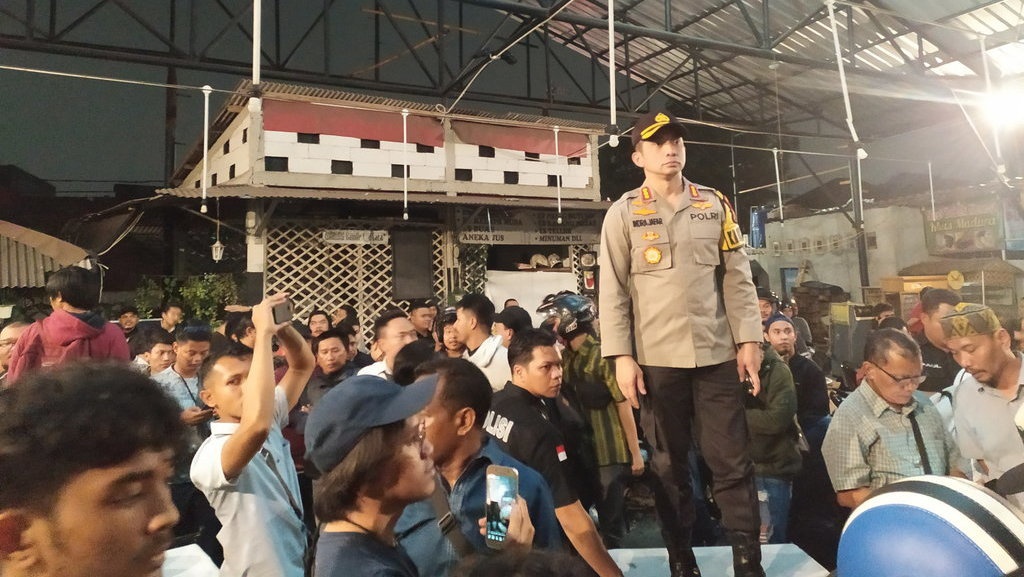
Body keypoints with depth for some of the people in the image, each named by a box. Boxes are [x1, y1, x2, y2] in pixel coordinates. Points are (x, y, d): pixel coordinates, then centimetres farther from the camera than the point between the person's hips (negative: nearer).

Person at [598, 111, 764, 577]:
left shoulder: (715, 204, 9)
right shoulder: (623, 213, 1)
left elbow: (737, 277, 8)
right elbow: (612, 290, -2)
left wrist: (749, 339, 1)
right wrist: (621, 357, -8)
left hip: (717, 354, 2)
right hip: (656, 359, -1)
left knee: (732, 462, 4)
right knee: (669, 464, 9)